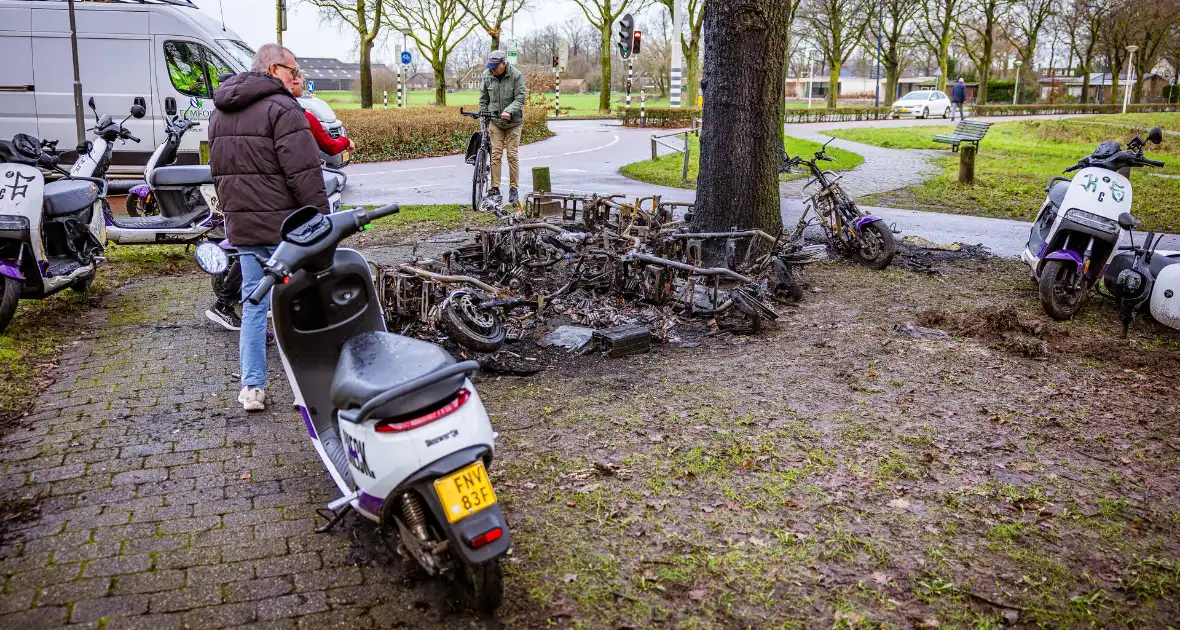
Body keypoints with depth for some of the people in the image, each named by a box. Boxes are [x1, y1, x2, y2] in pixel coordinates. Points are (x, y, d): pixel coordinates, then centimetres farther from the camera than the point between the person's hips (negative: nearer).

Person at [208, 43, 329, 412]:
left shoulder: (220, 112, 17)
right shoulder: (281, 108, -11)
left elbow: (219, 171, 23)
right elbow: (304, 174, -18)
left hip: (241, 227, 8)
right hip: (283, 227, -7)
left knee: (254, 304, 12)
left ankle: (252, 388, 12)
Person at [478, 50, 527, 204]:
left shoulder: (516, 76, -12)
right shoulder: (487, 75, -1)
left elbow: (520, 98, -16)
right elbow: (483, 99, 7)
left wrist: (509, 111, -33)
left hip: (513, 122, -2)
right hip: (495, 121, 3)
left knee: (512, 155, -2)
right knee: (496, 154, -4)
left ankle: (513, 189, 6)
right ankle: (495, 188, -2)